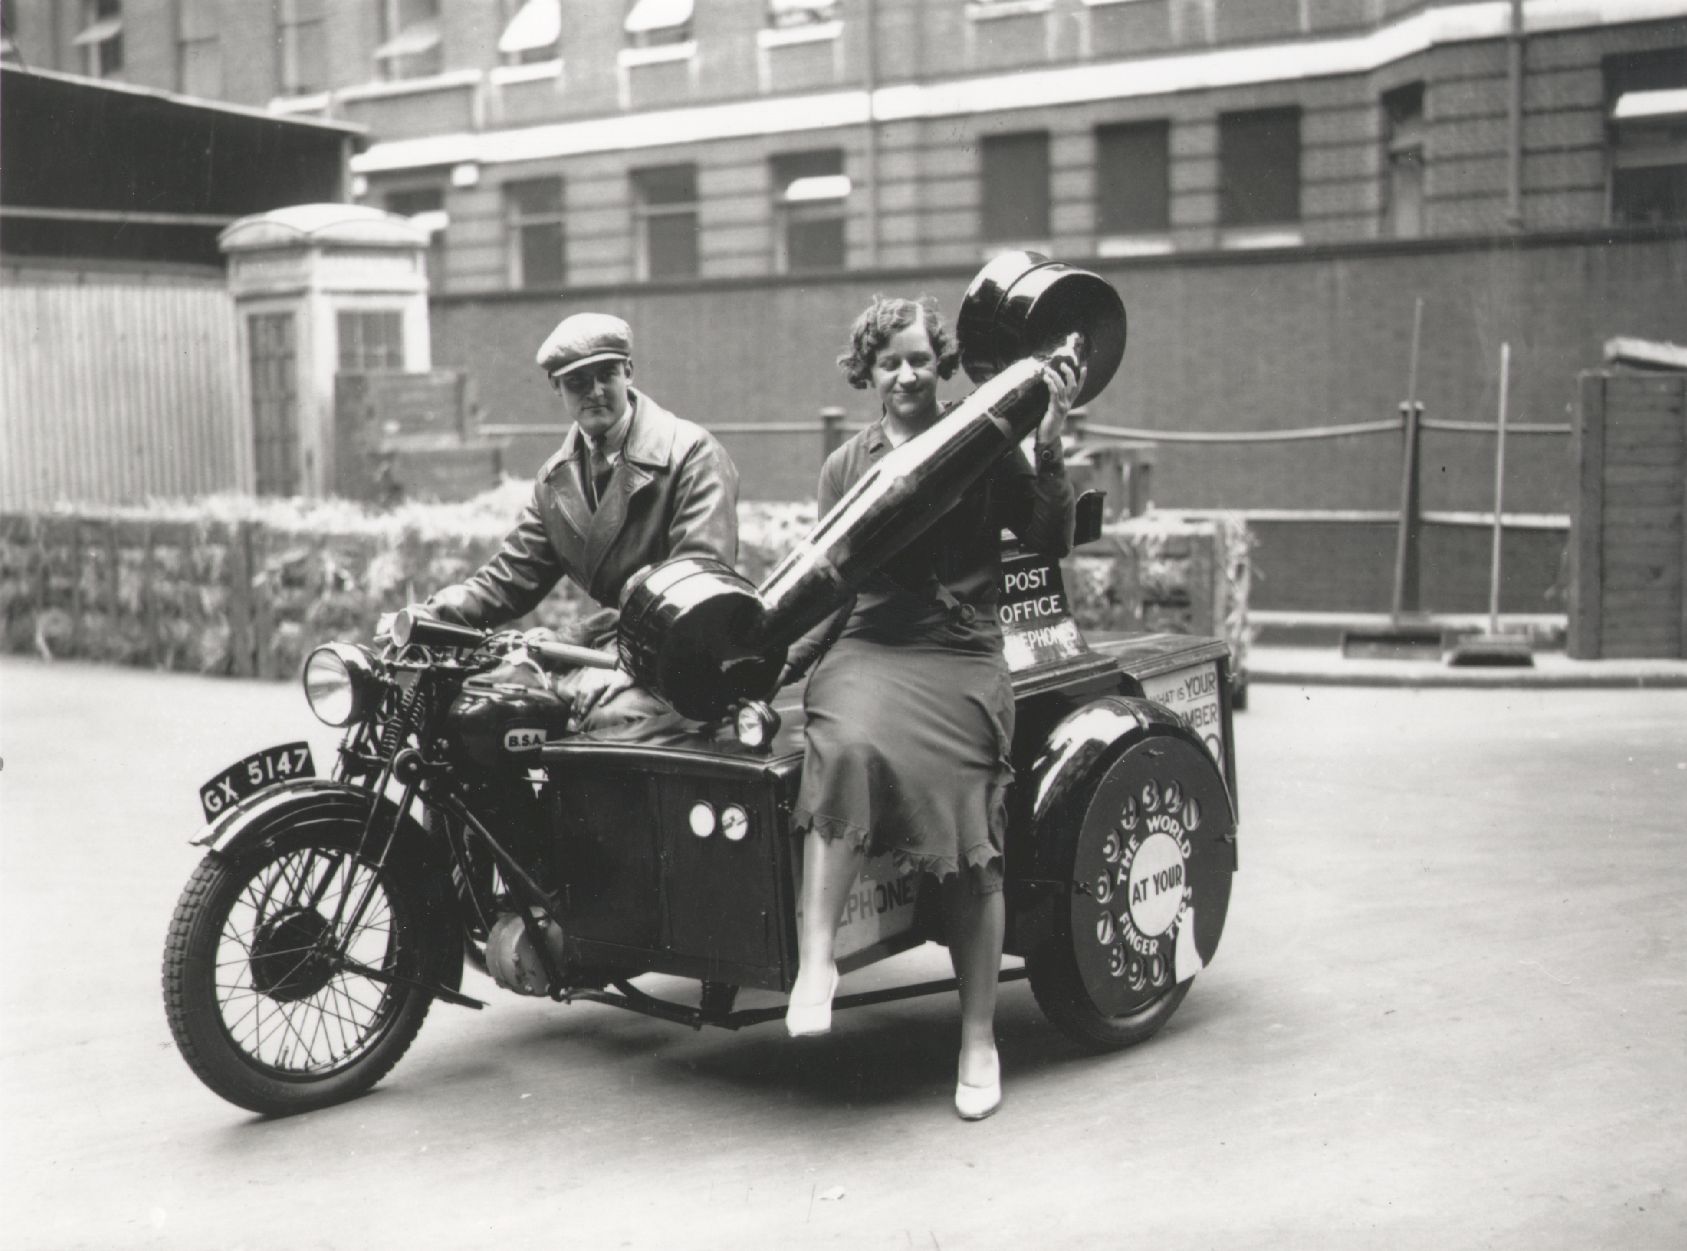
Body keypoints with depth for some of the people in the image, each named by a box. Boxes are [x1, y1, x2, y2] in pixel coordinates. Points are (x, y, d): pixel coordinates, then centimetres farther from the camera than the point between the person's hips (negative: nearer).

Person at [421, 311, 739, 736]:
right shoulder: (558, 476, 13)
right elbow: (512, 574, 12)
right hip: (612, 637, 7)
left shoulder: (693, 451, -8)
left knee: (614, 712, -35)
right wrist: (432, 614, -6)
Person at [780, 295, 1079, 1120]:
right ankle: (815, 960, -32)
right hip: (866, 648, 1)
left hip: (963, 657, -1)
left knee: (974, 841, -10)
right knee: (847, 750, -34)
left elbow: (1051, 542, -2)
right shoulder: (846, 465, 14)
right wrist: (785, 655, -2)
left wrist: (1048, 448, -12)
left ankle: (979, 1041, 5)